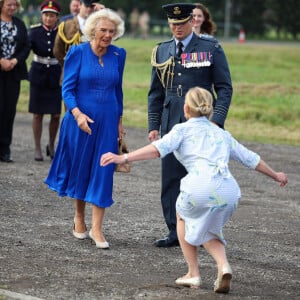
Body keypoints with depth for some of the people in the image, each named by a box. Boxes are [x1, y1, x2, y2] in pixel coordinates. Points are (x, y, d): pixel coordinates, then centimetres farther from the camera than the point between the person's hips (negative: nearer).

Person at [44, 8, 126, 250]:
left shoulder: (118, 55, 3)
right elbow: (68, 88, -7)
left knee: (103, 172, -3)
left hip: (107, 122, 2)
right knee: (80, 169, 10)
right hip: (81, 120, -2)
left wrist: (119, 121, 16)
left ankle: (96, 228, -2)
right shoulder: (78, 53, -7)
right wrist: (78, 114, -23)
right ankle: (79, 218, 29)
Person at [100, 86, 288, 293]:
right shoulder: (222, 134, 31)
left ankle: (193, 274, 26)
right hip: (230, 191, 4)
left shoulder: (183, 129, 17)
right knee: (207, 229, 30)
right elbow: (251, 158, 39)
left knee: (184, 217, 30)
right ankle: (223, 266, 4)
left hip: (200, 186, -4)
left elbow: (159, 148, -1)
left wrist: (124, 158, -7)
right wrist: (275, 175, 55)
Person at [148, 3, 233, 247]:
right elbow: (156, 92, 15)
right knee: (171, 179, 3)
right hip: (171, 125, 4)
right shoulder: (162, 52, 12)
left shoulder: (211, 49, 0)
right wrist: (153, 125, 8)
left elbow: (224, 88, -1)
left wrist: (217, 121, -11)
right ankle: (176, 232, 9)